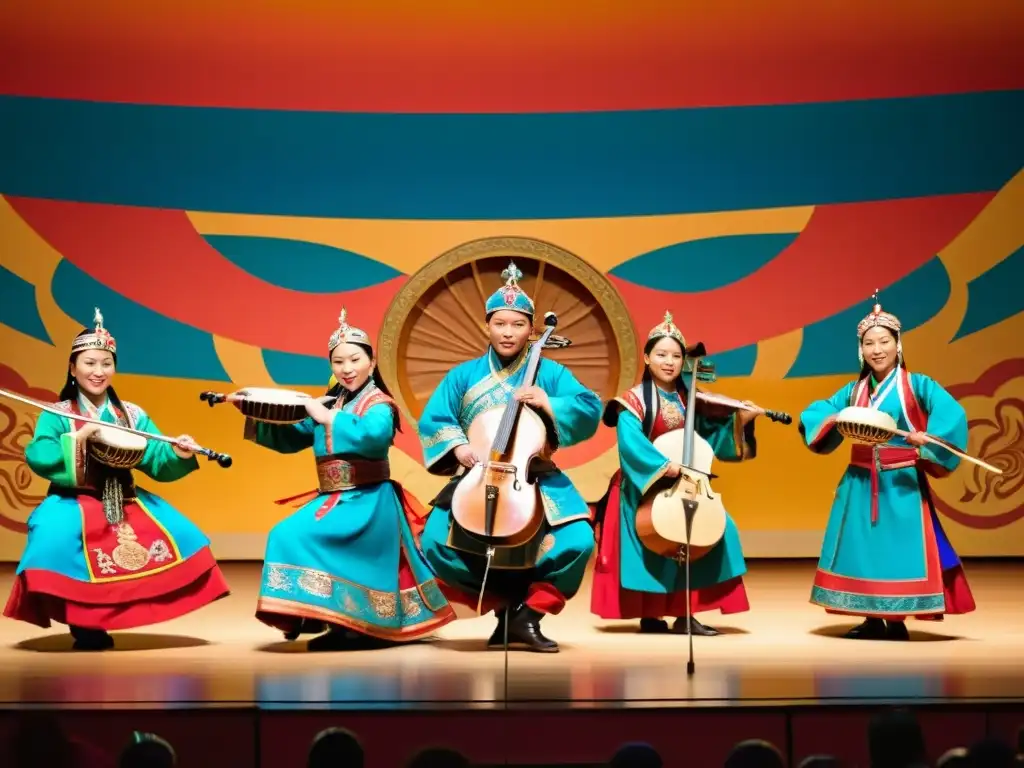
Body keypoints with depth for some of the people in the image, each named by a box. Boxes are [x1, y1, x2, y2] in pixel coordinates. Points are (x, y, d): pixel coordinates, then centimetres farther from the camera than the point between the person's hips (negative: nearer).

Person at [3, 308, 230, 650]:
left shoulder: (132, 415, 9)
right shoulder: (56, 415, 1)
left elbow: (158, 463, 1)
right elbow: (37, 458, -15)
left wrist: (180, 456, -20)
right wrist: (78, 438, -25)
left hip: (125, 504, 4)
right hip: (73, 503, -4)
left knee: (178, 535, -15)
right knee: (55, 538, -36)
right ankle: (83, 622, -11)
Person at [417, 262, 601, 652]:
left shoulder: (549, 373, 5)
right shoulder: (463, 376, 7)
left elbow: (590, 411, -5)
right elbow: (432, 421, 1)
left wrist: (550, 405, -22)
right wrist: (457, 446, -17)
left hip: (536, 481, -1)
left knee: (578, 541, -24)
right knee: (436, 543, -21)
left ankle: (528, 612, -3)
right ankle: (507, 603, -1)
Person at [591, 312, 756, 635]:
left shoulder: (690, 400, 9)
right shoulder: (635, 400, -9)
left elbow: (709, 436, 9)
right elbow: (629, 441, -24)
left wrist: (738, 422, -6)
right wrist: (662, 465, -36)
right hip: (645, 487, -5)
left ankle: (684, 614, -4)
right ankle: (649, 614, 0)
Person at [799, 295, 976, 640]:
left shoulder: (915, 385, -8)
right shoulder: (854, 390, 8)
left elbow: (951, 413, -21)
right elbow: (817, 412, 9)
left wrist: (927, 438, -35)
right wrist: (837, 423, -11)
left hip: (901, 483, -5)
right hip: (860, 483, 5)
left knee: (899, 548, -4)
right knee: (862, 546, 7)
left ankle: (897, 620, 7)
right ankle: (872, 619, 18)